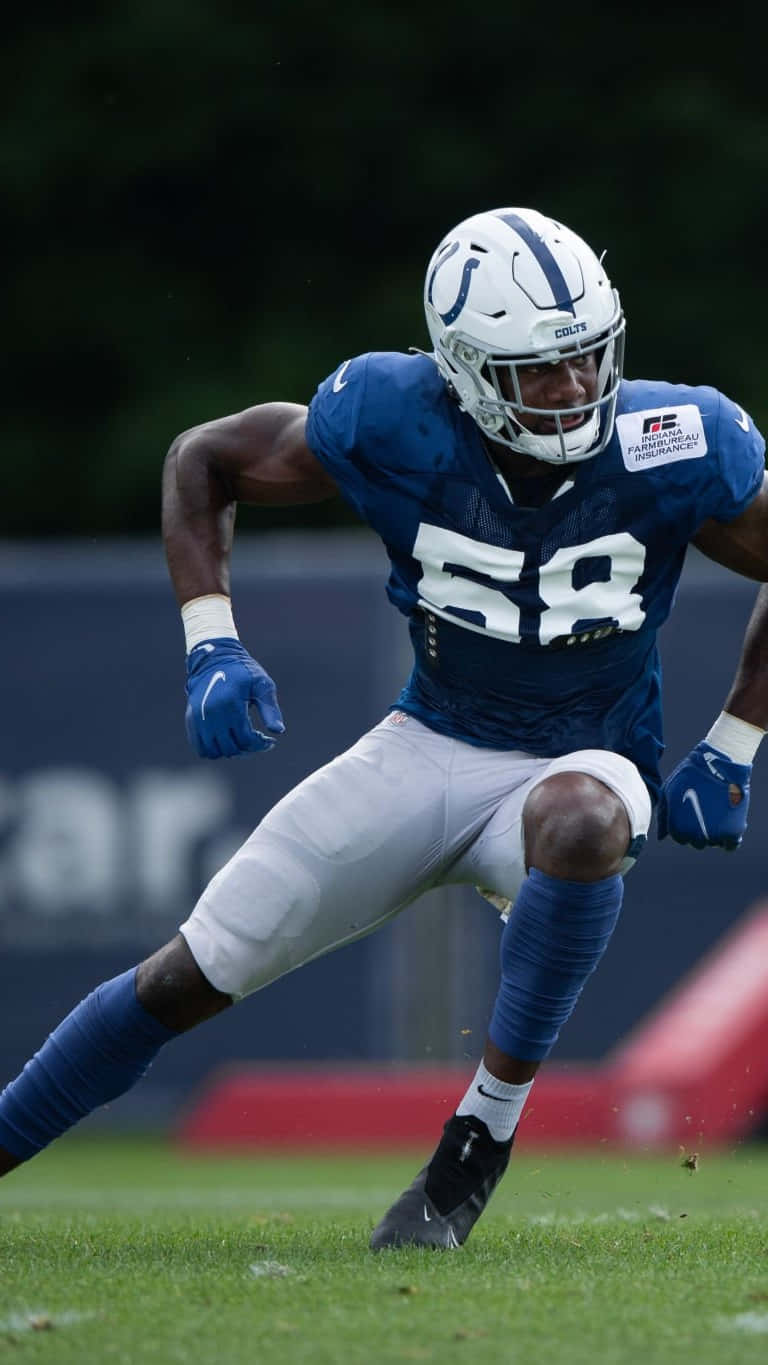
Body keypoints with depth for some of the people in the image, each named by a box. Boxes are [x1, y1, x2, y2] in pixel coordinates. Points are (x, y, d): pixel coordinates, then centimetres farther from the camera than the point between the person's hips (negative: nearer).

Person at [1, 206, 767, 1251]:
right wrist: (211, 644, -12)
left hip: (580, 765, -2)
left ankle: (484, 1134, -28)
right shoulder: (397, 425, -17)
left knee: (580, 814, -41)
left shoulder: (672, 448, -19)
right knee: (190, 978, 0)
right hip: (434, 746, 2)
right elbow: (203, 460, -1)